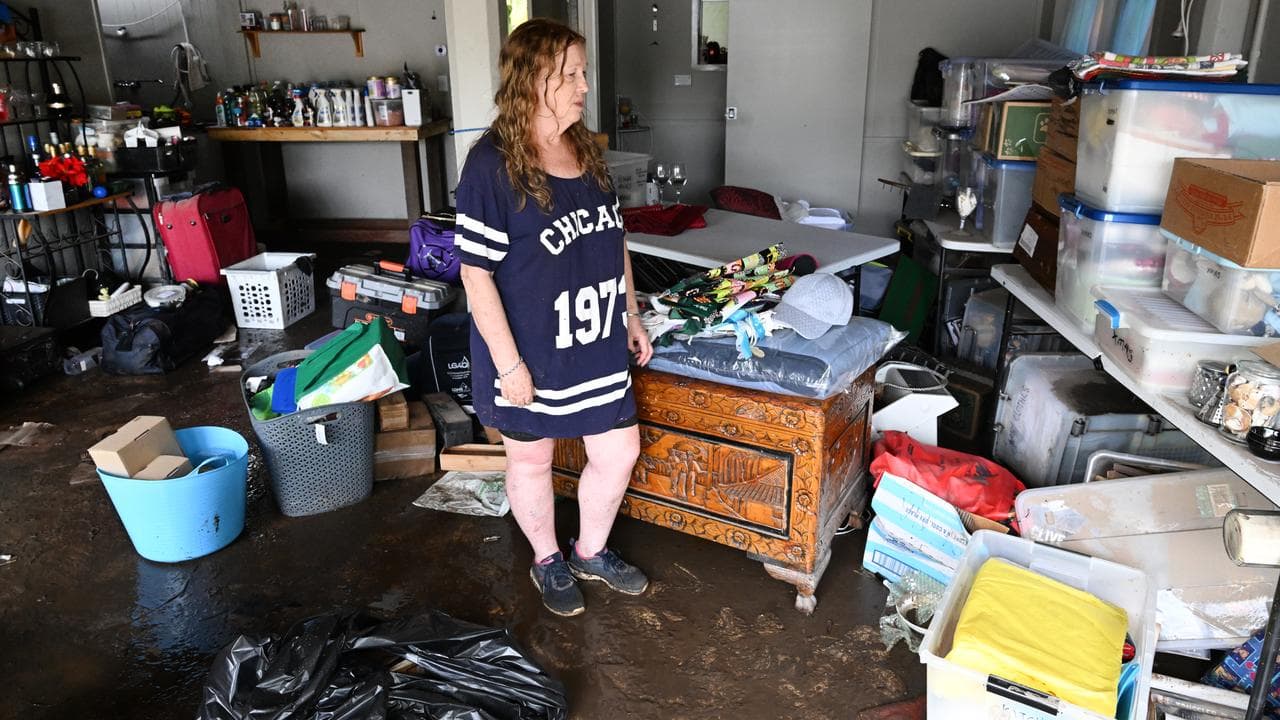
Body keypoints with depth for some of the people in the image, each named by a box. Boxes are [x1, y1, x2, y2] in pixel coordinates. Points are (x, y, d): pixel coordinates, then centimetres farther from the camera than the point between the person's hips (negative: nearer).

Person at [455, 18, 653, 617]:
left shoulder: (587, 152, 3)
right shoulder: (492, 166, -18)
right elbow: (477, 273, -18)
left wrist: (631, 317, 13)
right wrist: (509, 364, -19)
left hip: (597, 348, 7)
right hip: (530, 356, -6)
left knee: (619, 454, 14)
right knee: (531, 460, 15)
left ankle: (591, 551, 40)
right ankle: (548, 561, 40)